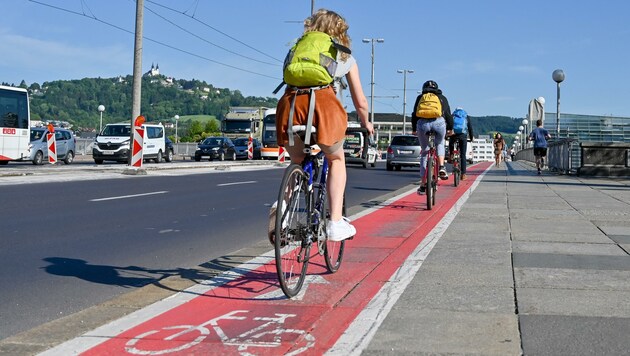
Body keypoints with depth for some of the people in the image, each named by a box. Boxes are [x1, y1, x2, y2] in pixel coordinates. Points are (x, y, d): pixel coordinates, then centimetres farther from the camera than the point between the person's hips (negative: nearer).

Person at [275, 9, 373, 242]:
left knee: (297, 162, 27)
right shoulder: (345, 57, 29)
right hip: (324, 102, -2)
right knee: (336, 160, 23)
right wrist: (366, 124, 51)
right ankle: (336, 222, 10)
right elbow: (360, 102, 33)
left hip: (290, 103, 2)